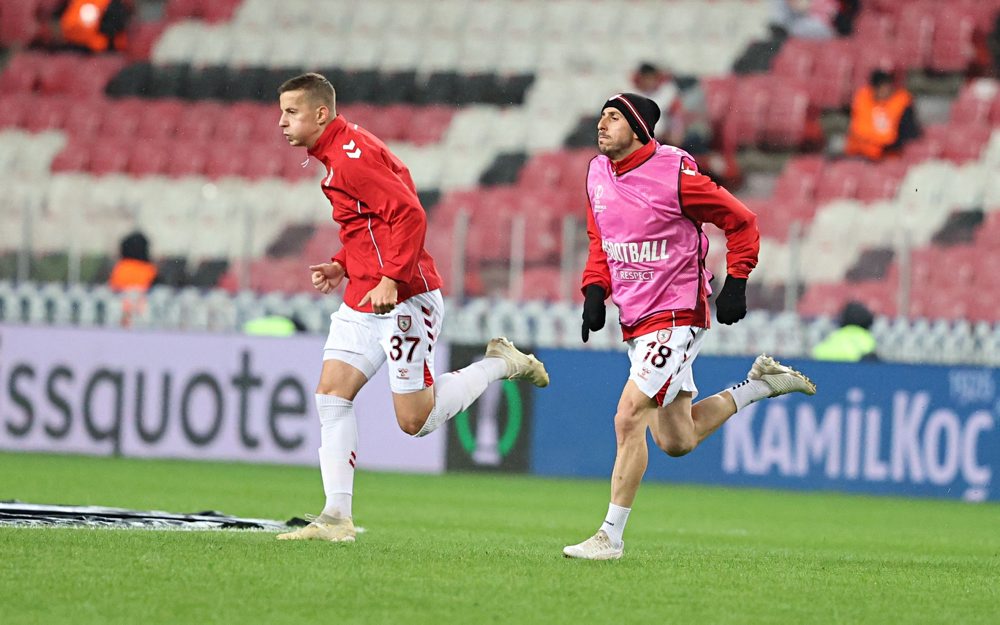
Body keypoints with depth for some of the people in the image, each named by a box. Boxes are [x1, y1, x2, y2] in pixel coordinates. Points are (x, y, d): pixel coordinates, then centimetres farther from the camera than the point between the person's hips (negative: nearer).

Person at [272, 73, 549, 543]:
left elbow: (409, 214, -23)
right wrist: (343, 267, 13)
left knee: (415, 420, -6)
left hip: (403, 298, -10)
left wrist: (390, 279, -28)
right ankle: (337, 517, -2)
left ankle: (500, 364, 13)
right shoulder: (336, 154, 16)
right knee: (330, 395, -1)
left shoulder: (351, 155, -16)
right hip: (363, 301, 10)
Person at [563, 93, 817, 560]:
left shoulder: (674, 173, -15)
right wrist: (595, 290, 3)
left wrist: (735, 283, -12)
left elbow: (741, 222, -6)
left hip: (677, 316, -8)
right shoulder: (598, 174, 5)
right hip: (635, 321, 8)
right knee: (675, 441, 12)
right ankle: (761, 385, 32)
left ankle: (610, 535, -11)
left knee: (628, 418, -18)